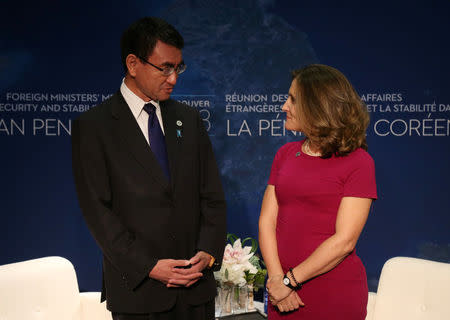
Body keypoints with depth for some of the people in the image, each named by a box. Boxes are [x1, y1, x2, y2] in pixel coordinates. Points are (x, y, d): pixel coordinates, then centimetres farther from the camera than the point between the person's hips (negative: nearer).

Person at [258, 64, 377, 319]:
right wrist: (276, 277, -11)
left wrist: (289, 280, -13)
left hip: (335, 297, -4)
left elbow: (344, 241, -14)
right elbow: (267, 221, 3)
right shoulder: (285, 154, 9)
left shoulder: (358, 162, -8)